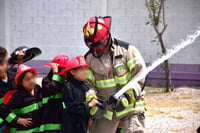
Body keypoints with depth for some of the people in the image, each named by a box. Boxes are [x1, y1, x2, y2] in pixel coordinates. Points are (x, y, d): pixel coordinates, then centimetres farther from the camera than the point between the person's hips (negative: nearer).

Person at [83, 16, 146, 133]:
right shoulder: (88, 58, 2)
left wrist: (127, 96, -21)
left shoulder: (126, 50, -8)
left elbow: (140, 75, -10)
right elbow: (88, 84, 1)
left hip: (130, 105, -3)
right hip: (105, 109, 3)